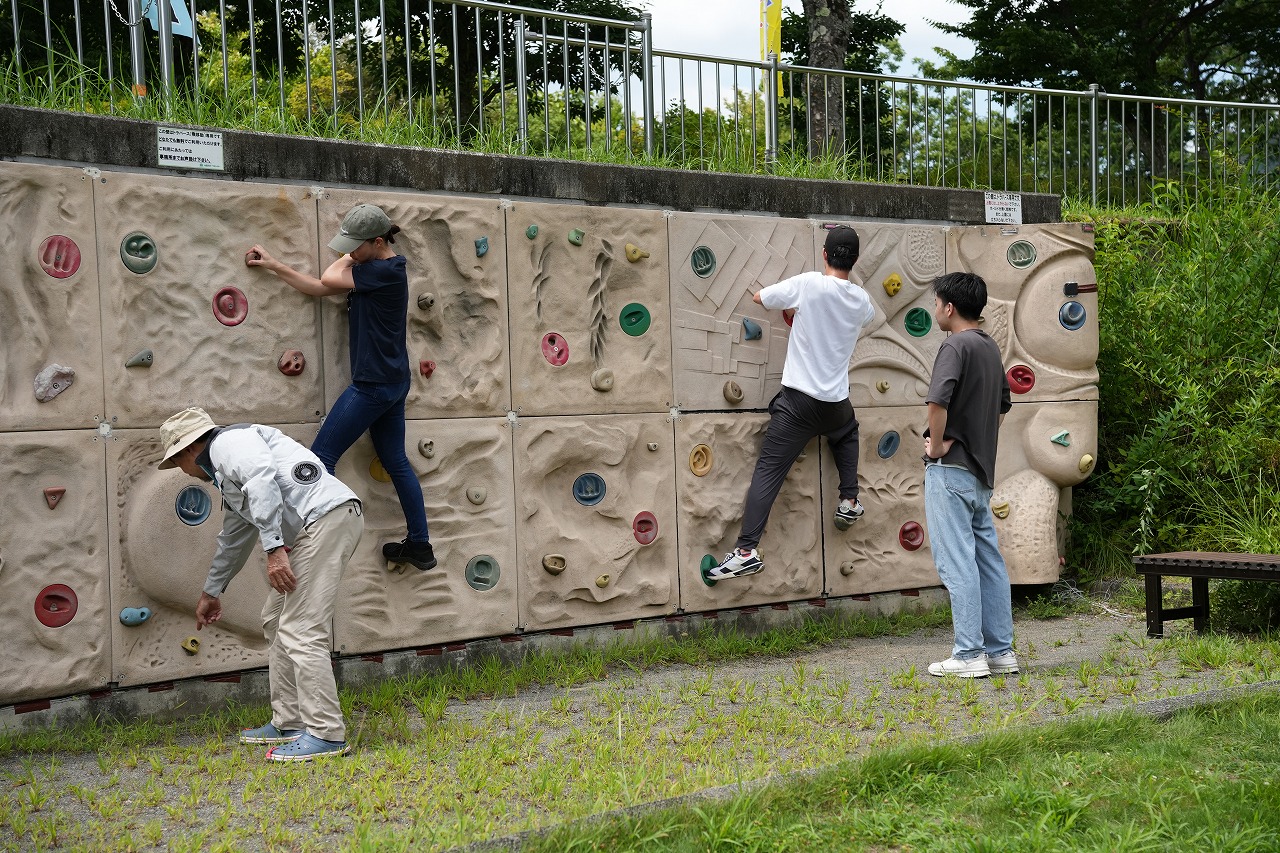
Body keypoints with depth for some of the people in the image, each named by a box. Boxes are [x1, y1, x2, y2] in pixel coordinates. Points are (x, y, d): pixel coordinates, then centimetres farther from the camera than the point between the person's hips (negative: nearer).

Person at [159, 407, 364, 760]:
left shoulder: (227, 441, 1)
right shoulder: (226, 478, 31)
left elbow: (262, 479, -20)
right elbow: (233, 539, 45)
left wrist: (274, 548, -24)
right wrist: (211, 592, 57)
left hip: (327, 515, -11)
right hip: (312, 531, 11)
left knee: (301, 631, -12)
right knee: (277, 619, 18)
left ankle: (326, 735, -9)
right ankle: (288, 724, 22)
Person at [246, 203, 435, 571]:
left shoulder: (386, 271, -18)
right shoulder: (368, 270, 11)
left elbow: (329, 279, -16)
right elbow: (321, 287, 13)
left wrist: (349, 258, 3)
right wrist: (271, 264, 11)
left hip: (373, 384, -10)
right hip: (393, 382, 10)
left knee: (322, 456, -2)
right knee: (396, 462, 15)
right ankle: (420, 545, 22)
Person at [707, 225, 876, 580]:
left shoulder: (809, 284, -9)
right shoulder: (861, 300, 5)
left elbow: (759, 297, 5)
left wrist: (794, 303, 25)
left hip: (797, 401, -4)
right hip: (836, 403, 4)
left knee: (767, 473, -6)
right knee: (847, 434, 39)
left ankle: (746, 551, -15)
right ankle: (848, 502, 33)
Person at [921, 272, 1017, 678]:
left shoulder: (955, 346, -13)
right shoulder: (991, 348, 15)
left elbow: (937, 400, -28)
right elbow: (1002, 406, 26)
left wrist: (937, 444, -15)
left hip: (951, 467, -9)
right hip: (982, 469, 9)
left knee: (957, 562, -6)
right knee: (988, 560, 10)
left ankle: (969, 655, -5)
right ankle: (1001, 651, 15)